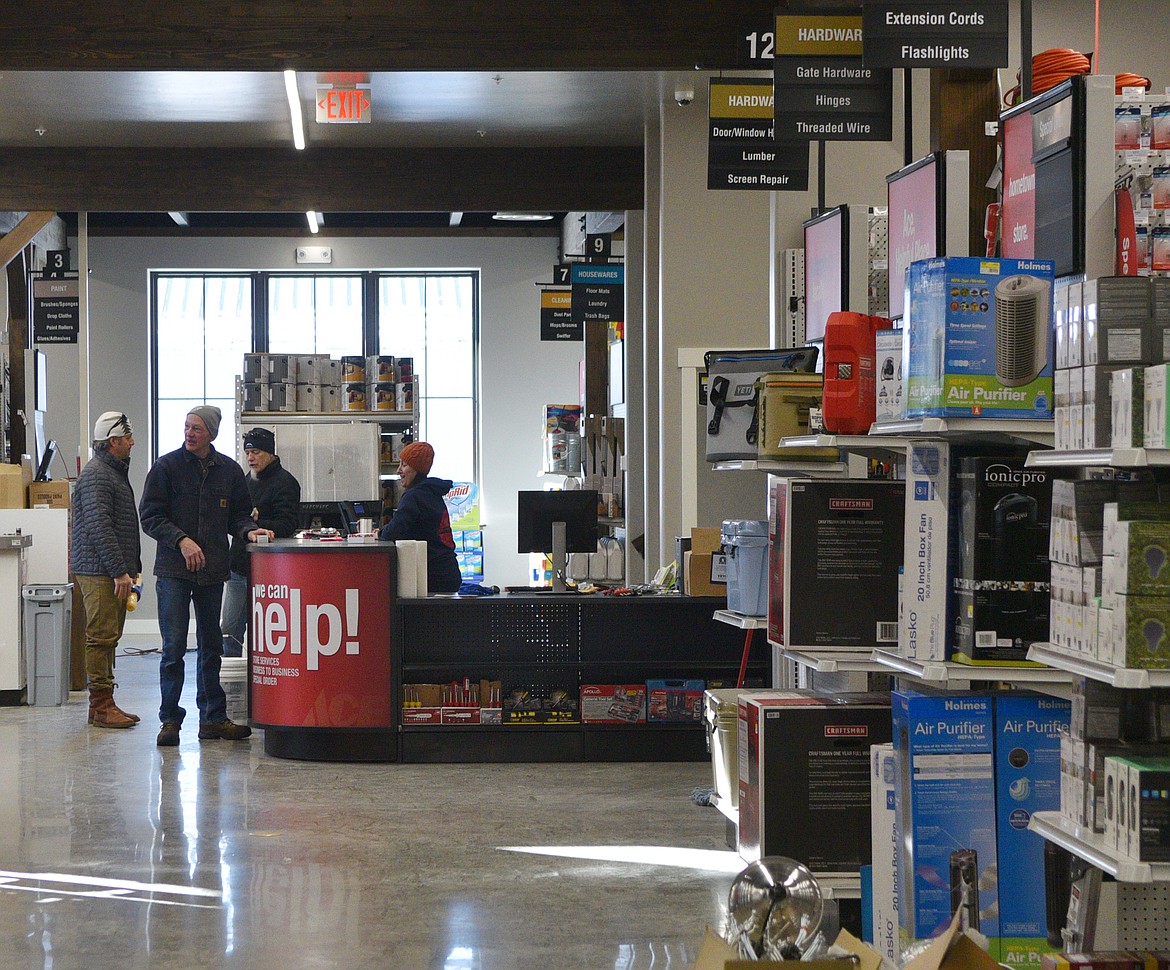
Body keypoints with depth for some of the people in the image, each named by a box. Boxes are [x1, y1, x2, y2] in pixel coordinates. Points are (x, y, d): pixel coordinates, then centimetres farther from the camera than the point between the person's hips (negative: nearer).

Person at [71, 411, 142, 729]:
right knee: (101, 637, -8)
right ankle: (101, 706, -6)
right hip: (99, 571, -10)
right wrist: (120, 571, -22)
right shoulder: (96, 474, -13)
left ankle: (104, 703, 17)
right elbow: (99, 526, -21)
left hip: (114, 571, 11)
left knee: (108, 637, 12)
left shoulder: (115, 471, 20)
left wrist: (131, 567, 22)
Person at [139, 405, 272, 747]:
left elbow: (237, 513, 15)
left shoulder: (229, 470, 8)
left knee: (211, 646, 11)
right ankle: (170, 720, 2)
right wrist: (181, 540, -17)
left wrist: (247, 530, -6)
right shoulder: (167, 466, -2)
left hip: (212, 571, 4)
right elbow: (150, 516, -4)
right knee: (174, 648, -5)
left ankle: (213, 718, 19)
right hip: (173, 571, -4)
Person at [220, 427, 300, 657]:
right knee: (230, 630, 10)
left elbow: (286, 526, -19)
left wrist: (257, 523, -30)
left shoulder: (285, 483, -9)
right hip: (239, 568, 8)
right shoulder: (247, 481, 18)